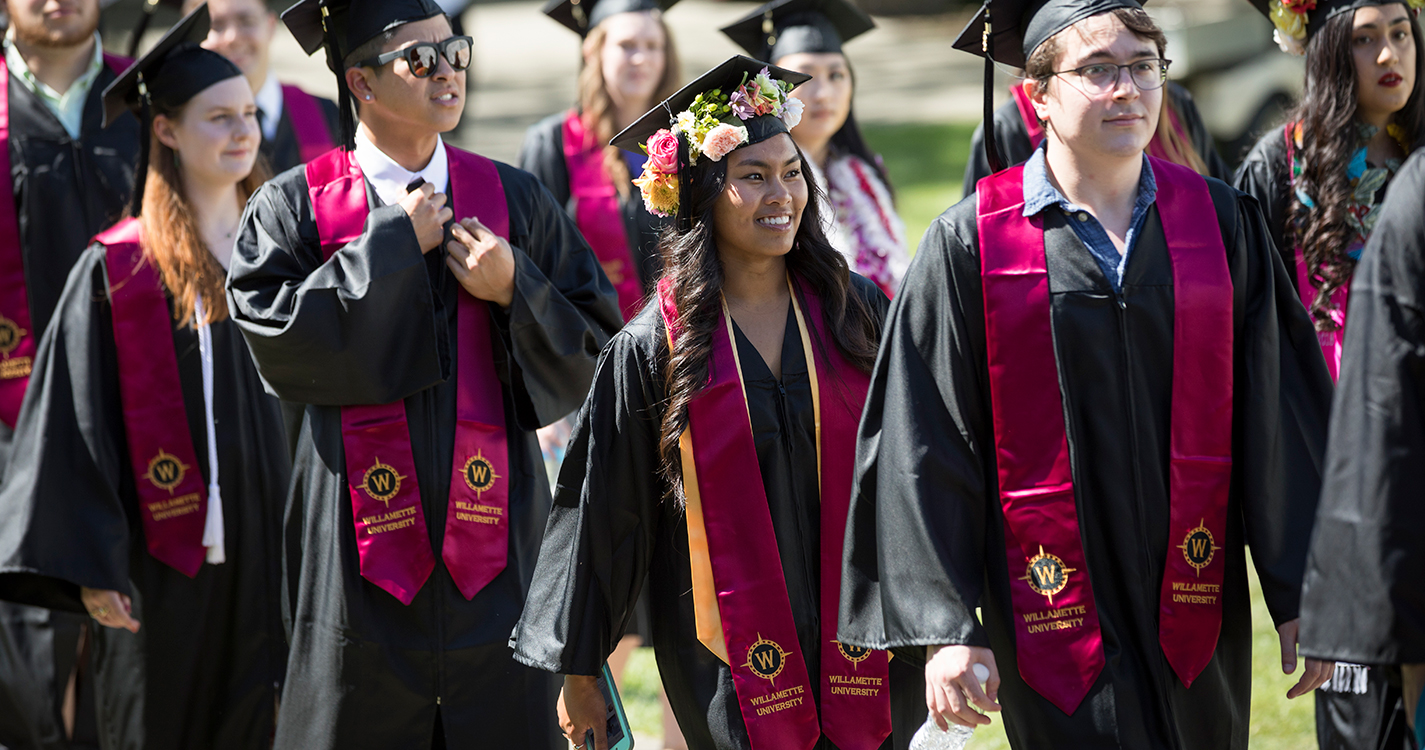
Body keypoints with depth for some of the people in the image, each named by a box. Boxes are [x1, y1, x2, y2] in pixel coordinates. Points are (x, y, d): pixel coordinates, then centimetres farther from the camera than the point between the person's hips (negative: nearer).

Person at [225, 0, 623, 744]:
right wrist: (393, 246, -10)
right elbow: (275, 334, -13)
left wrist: (514, 289, -10)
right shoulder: (295, 207, 3)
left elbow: (591, 355, 8)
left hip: (495, 533, 2)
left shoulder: (515, 200, 10)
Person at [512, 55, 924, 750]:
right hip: (733, 659, -2)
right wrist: (578, 666, 4)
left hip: (859, 643, 2)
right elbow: (602, 512, 1)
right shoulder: (652, 348, -4)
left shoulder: (857, 311, 2)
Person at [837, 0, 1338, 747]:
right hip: (1059, 612, -3)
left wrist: (1300, 593, 3)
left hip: (1197, 606, 3)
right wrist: (944, 628, -10)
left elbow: (1282, 418, 6)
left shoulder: (1221, 224, 5)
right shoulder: (972, 244, -3)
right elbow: (925, 452, -4)